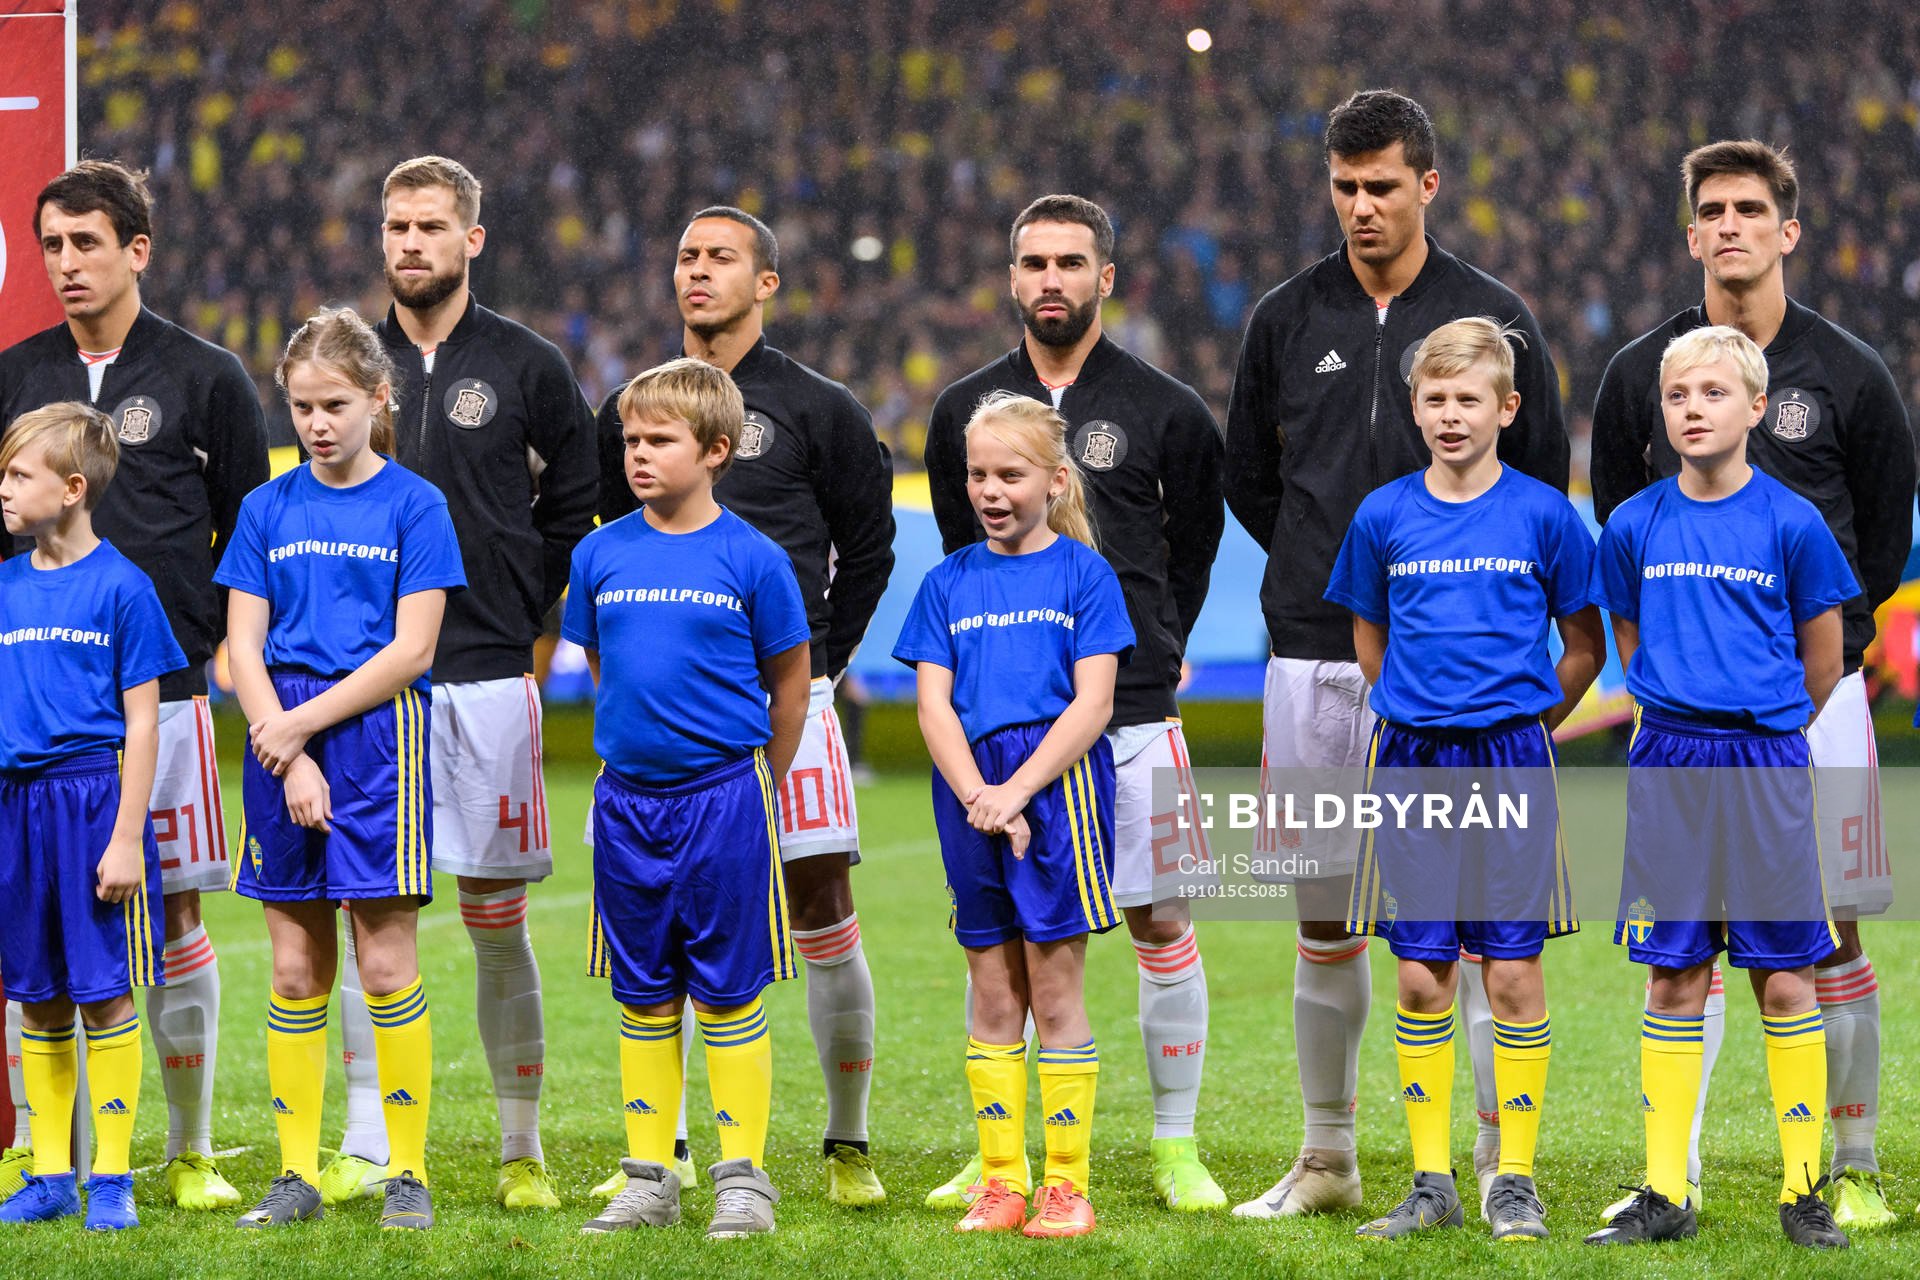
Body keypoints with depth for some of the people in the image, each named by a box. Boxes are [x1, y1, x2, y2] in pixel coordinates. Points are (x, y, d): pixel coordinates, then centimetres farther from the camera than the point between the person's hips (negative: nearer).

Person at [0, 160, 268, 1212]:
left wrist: (207, 639, 2)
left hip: (160, 692, -2)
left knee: (174, 921, 1)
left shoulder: (205, 378, 3)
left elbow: (248, 531, 9)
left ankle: (190, 1154, 9)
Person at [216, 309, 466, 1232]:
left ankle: (409, 1172, 3)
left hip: (376, 739, -3)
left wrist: (303, 722, -11)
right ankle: (298, 1174, 9)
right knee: (295, 969, 5)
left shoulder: (413, 506, -1)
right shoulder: (267, 509, 9)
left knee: (385, 962, -4)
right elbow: (244, 649, 4)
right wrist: (290, 760, -9)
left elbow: (411, 650, -7)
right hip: (282, 742, 3)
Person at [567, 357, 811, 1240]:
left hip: (724, 795, -4)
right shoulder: (601, 554, 3)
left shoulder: (752, 559, -7)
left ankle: (742, 1179, 7)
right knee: (643, 996, 9)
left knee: (728, 994, 0)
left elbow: (790, 679, 3)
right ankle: (649, 1180, 16)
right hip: (628, 797, 4)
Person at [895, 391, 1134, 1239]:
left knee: (1054, 991, -2)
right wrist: (977, 796, -10)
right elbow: (934, 704, 5)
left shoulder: (1083, 574, 1)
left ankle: (1066, 1185, 2)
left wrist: (1017, 789, -14)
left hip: (1056, 786, -3)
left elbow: (1092, 702, -5)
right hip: (970, 793, 4)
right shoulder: (948, 582, 11)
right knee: (993, 995, 7)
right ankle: (1000, 1183, 11)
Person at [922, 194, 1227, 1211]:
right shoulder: (965, 411, 8)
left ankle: (1176, 1148, 8)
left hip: (1130, 710, -2)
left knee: (1160, 926, 0)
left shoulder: (1164, 411, 2)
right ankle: (998, 1155, 11)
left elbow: (1194, 545, 15)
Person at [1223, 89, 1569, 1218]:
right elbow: (1249, 479, 18)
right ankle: (1328, 1158, 17)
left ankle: (1500, 1158, -2)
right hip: (1317, 658, 3)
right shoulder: (1288, 320, 8)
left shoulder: (1494, 318, 1)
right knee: (1324, 922, 7)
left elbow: (1544, 478, 7)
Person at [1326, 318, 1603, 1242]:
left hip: (1510, 762, -2)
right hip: (1411, 764, 2)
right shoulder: (1384, 517, 4)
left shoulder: (1544, 515, -1)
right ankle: (1432, 1183, 9)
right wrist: (1424, 708, 12)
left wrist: (1526, 721, 4)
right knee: (1422, 977, 2)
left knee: (1512, 973, -2)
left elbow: (1585, 646, 7)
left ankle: (1515, 1182, 5)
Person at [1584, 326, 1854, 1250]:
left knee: (1784, 976, 0)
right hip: (1668, 766, 2)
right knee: (1672, 977, 4)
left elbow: (1821, 662, 6)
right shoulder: (1635, 528, 3)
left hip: (1766, 766, -2)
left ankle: (1803, 1191, 6)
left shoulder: (1790, 524, -3)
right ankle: (1665, 1194, 8)